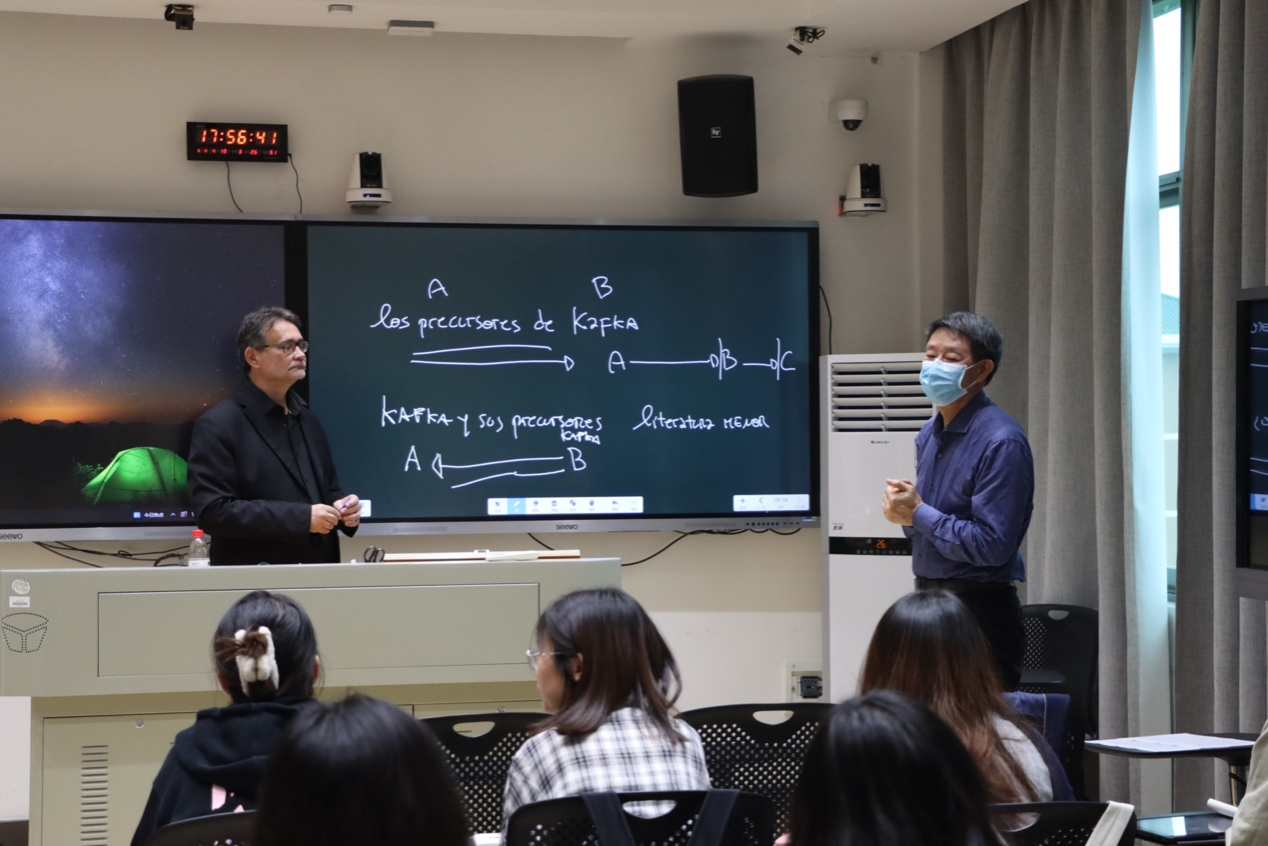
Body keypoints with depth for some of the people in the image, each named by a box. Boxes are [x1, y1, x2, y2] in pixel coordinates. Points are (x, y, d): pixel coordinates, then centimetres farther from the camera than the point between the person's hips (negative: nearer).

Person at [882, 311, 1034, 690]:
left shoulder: (1001, 441, -15)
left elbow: (992, 545, -19)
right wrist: (906, 514, -2)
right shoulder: (929, 434, 12)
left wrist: (918, 513, -14)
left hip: (979, 609, -8)